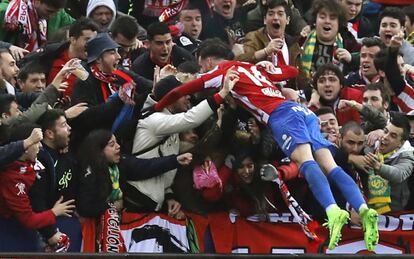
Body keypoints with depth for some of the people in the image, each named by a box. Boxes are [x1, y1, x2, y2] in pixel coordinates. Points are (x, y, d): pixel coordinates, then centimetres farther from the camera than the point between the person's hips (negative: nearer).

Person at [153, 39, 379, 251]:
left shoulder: (221, 72, 13)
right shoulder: (253, 68, 32)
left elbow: (180, 91, 13)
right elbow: (293, 71, 40)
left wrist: (156, 108, 28)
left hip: (281, 114, -7)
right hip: (303, 111, 7)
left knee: (306, 161, -26)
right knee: (329, 166, -8)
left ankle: (333, 212, -50)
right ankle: (363, 209, -29)